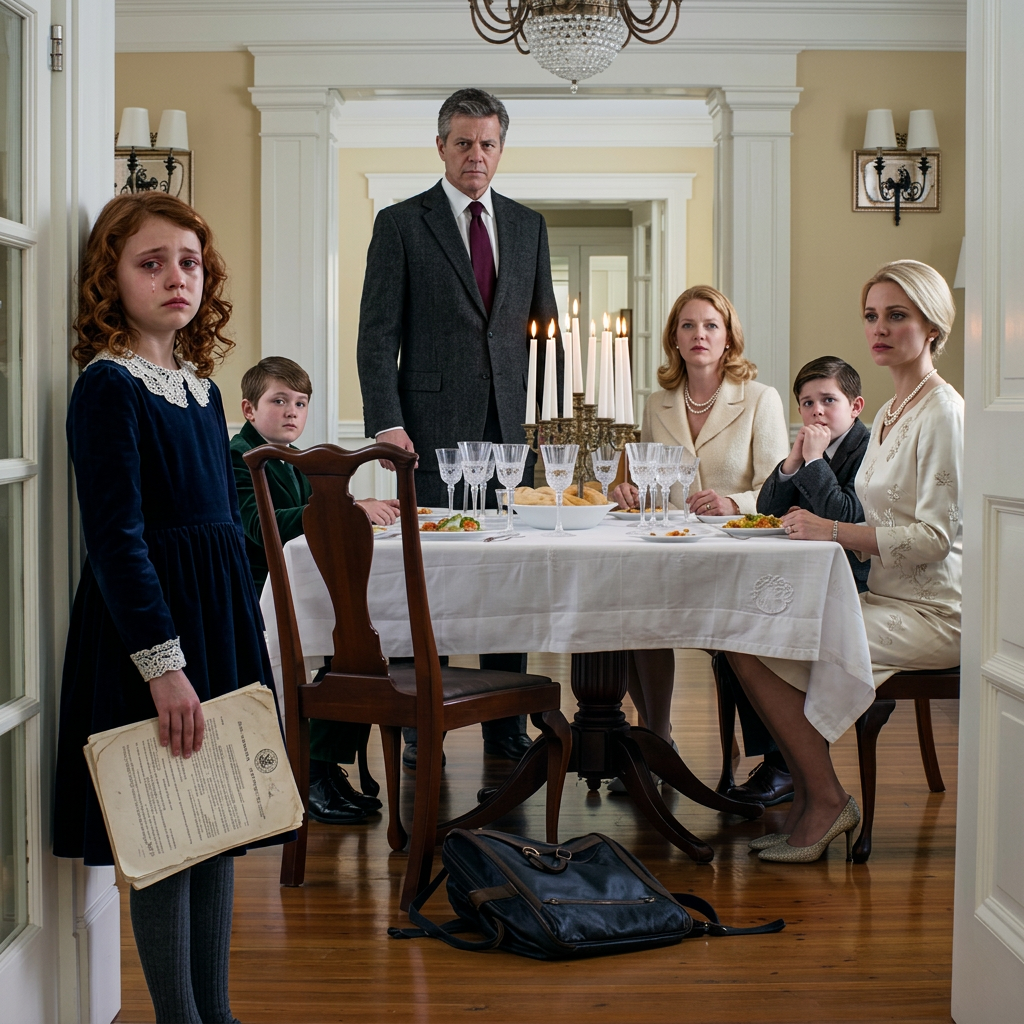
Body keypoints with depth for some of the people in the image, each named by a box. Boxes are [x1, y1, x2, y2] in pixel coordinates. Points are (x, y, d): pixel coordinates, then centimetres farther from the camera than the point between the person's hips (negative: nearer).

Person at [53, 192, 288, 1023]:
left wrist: (248, 635, 16)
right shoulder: (108, 386, -12)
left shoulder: (201, 386, 11)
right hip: (145, 621, -8)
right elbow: (116, 539, -17)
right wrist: (163, 665, -20)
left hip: (222, 617, 8)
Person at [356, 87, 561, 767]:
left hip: (510, 429, 4)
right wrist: (386, 422, -12)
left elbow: (545, 324, 18)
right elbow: (378, 335, -2)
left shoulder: (529, 226, 15)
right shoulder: (401, 224, 3)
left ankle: (507, 727, 14)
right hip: (434, 429, -3)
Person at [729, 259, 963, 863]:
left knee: (759, 650, -19)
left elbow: (934, 535, -19)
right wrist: (814, 522, 4)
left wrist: (834, 531, -22)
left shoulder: (944, 413, -12)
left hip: (929, 613, -9)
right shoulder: (889, 414, 17)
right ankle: (809, 800, -2)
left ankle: (828, 800, -5)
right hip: (884, 598, 9)